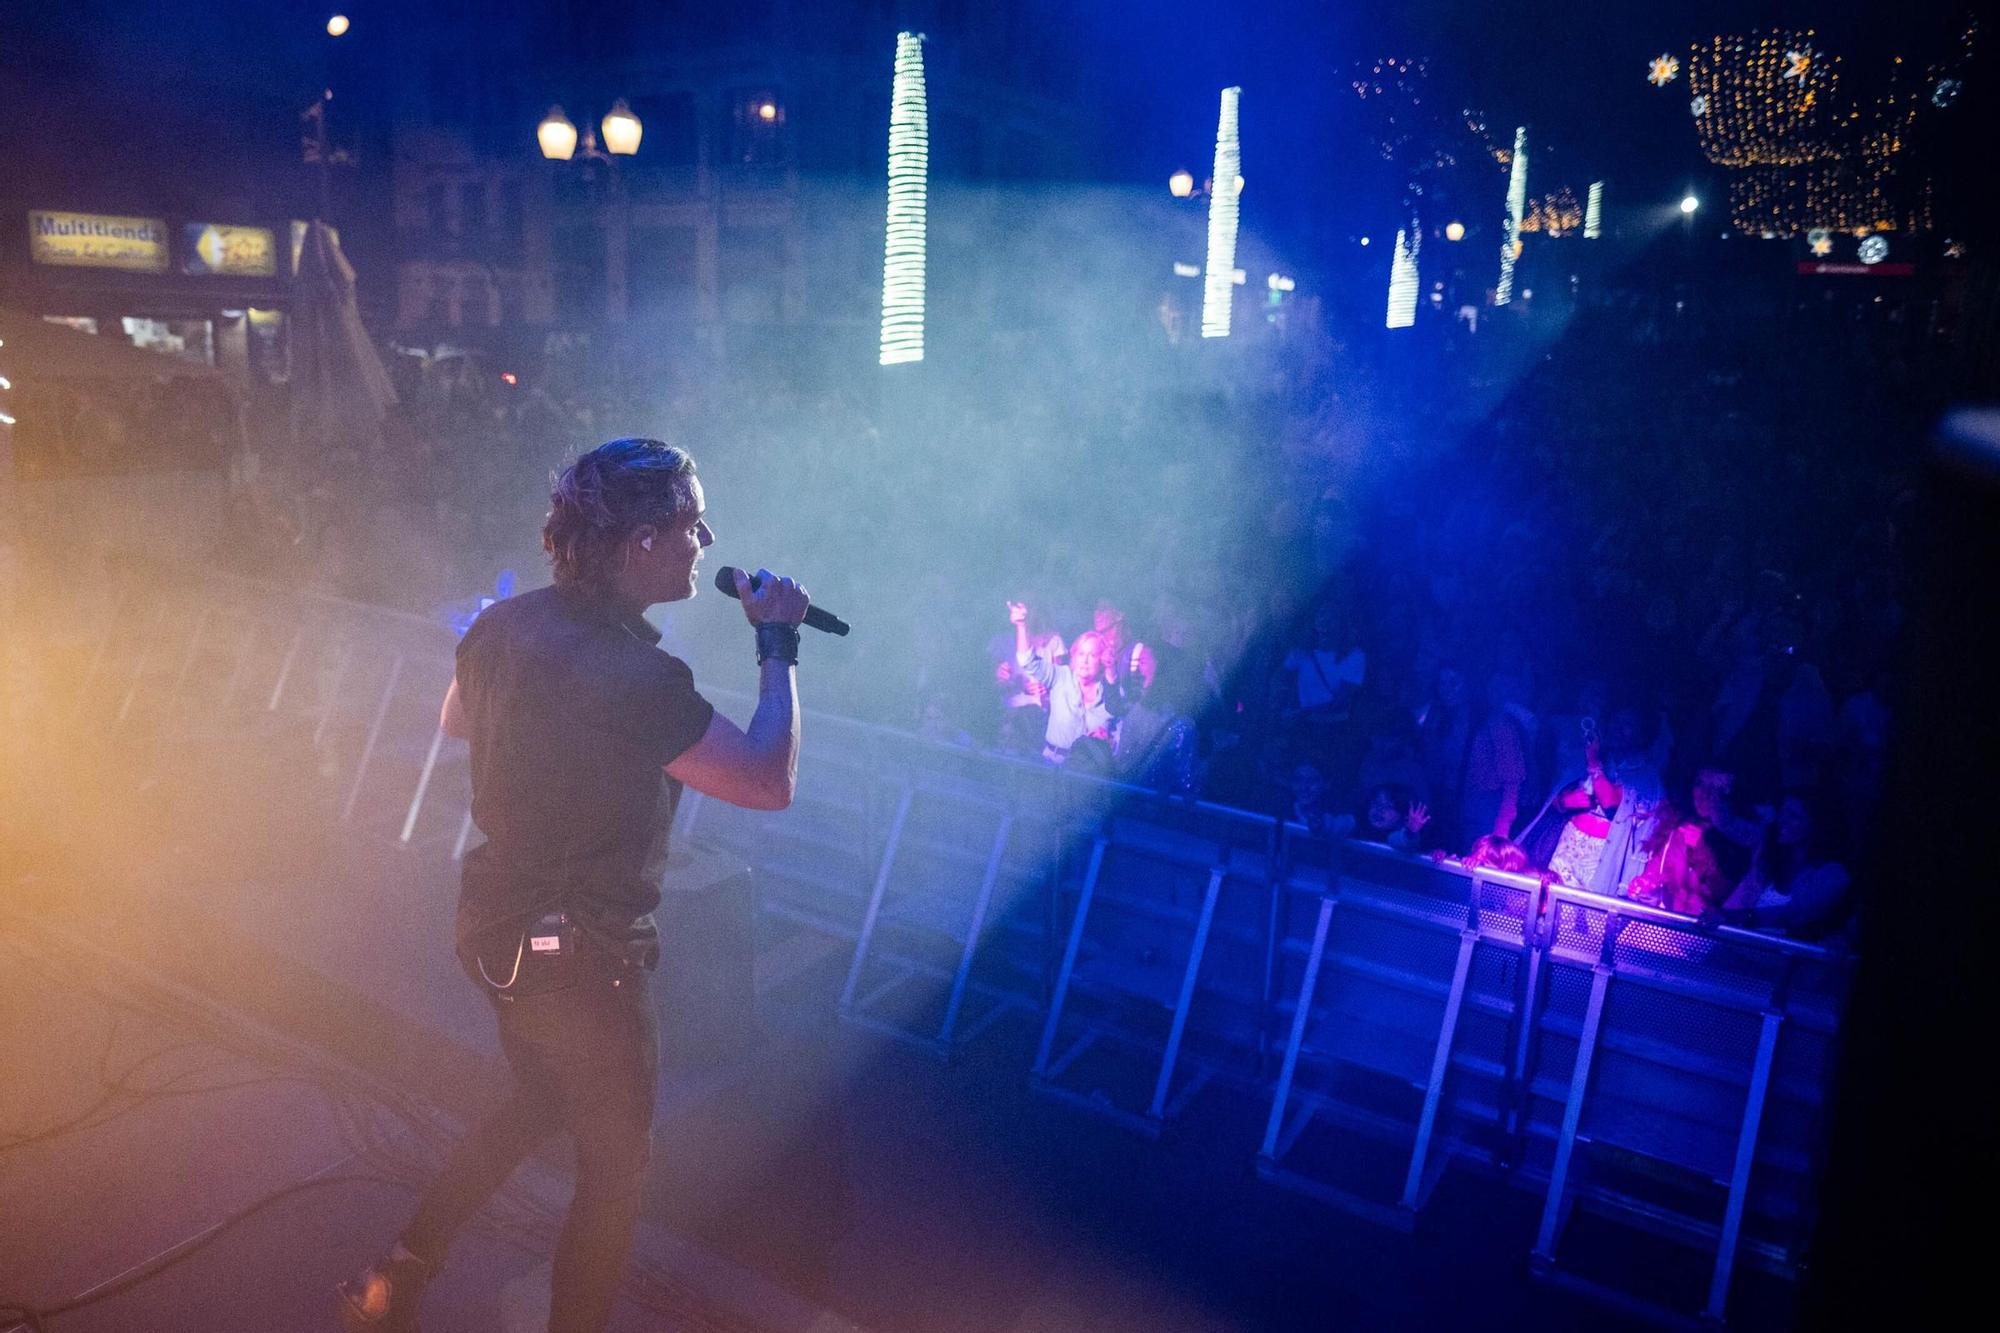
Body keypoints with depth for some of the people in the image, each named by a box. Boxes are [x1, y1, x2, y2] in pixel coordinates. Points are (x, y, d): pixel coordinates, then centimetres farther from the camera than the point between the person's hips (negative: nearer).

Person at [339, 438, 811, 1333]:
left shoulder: (505, 624, -3)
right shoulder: (635, 678, -30)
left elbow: (454, 721, 17)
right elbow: (770, 782, -26)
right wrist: (778, 647, -16)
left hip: (494, 924, 8)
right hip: (577, 957, -8)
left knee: (540, 1100, 31)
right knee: (615, 1163, 14)